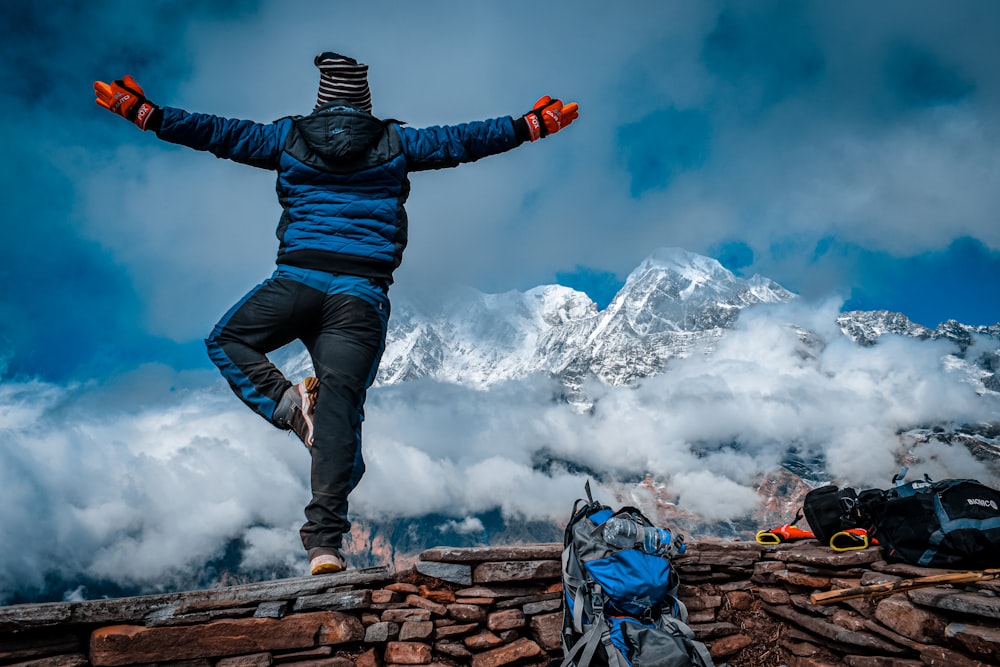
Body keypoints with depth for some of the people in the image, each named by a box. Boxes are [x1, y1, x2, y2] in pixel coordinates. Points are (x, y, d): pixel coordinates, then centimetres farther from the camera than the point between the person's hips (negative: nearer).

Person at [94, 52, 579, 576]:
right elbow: (463, 141, 19)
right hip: (363, 295, 1)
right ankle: (325, 539, -7)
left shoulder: (289, 137, 13)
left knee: (225, 342, 21)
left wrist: (142, 111, 30)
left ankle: (287, 403, -7)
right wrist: (532, 124, 29)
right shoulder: (396, 144, 13)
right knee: (340, 407, -2)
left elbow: (217, 133, 17)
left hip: (298, 278, 0)